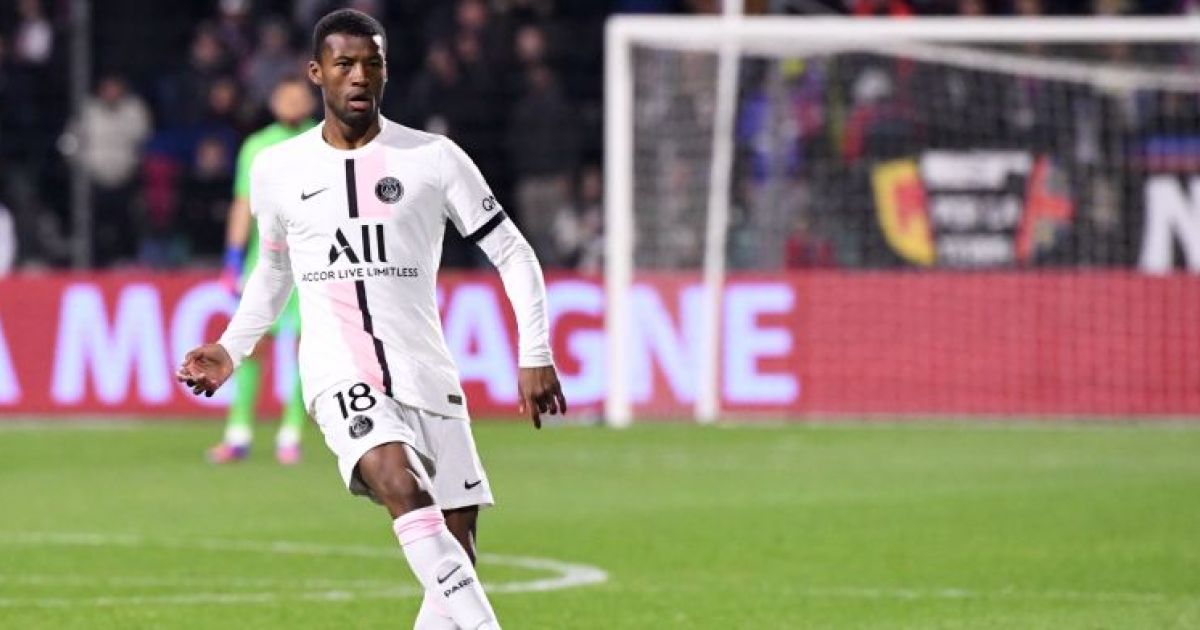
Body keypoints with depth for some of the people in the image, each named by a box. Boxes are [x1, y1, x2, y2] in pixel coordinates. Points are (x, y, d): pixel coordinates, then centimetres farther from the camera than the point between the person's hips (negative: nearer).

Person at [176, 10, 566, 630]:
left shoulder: (435, 158, 3)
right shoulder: (277, 170, 8)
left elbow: (513, 255, 6)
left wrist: (535, 356, -3)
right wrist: (231, 350, 18)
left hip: (427, 373, 2)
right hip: (340, 375, -2)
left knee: (457, 552, -2)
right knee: (403, 487, -30)